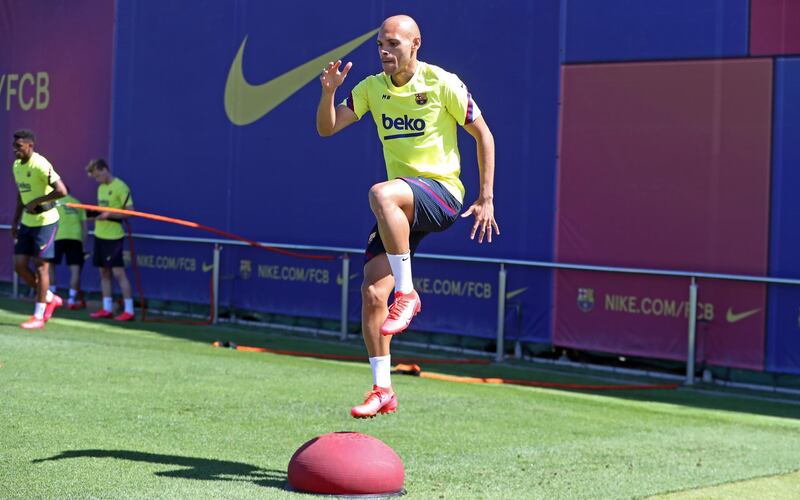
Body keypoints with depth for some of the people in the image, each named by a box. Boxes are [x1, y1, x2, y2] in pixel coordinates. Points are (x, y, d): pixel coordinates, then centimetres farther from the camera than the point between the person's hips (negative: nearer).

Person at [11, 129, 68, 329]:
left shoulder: (40, 165, -18)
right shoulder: (16, 166, 9)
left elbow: (61, 191, -26)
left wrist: (36, 202, -21)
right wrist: (15, 222, 17)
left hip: (45, 221, -8)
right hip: (27, 222, 8)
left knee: (41, 266, -4)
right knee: (20, 266, 5)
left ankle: (39, 317, 2)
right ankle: (50, 299, 23)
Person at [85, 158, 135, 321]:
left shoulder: (120, 187, -12)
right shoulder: (101, 188, 14)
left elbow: (130, 211, -16)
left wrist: (108, 215, -22)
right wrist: (96, 214, 4)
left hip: (114, 236, -8)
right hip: (100, 234, 8)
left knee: (118, 272, -10)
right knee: (104, 272, 10)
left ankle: (129, 310, -8)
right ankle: (107, 308, 15)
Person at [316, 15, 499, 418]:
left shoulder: (442, 84, -6)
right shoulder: (371, 88, 7)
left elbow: (482, 134, 1)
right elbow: (327, 128, 4)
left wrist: (486, 199, -3)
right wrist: (329, 91, -17)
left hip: (440, 191, -5)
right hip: (403, 208, 5)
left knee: (381, 194, -38)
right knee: (371, 293, -6)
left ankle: (407, 293, -26)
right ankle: (382, 390, 5)